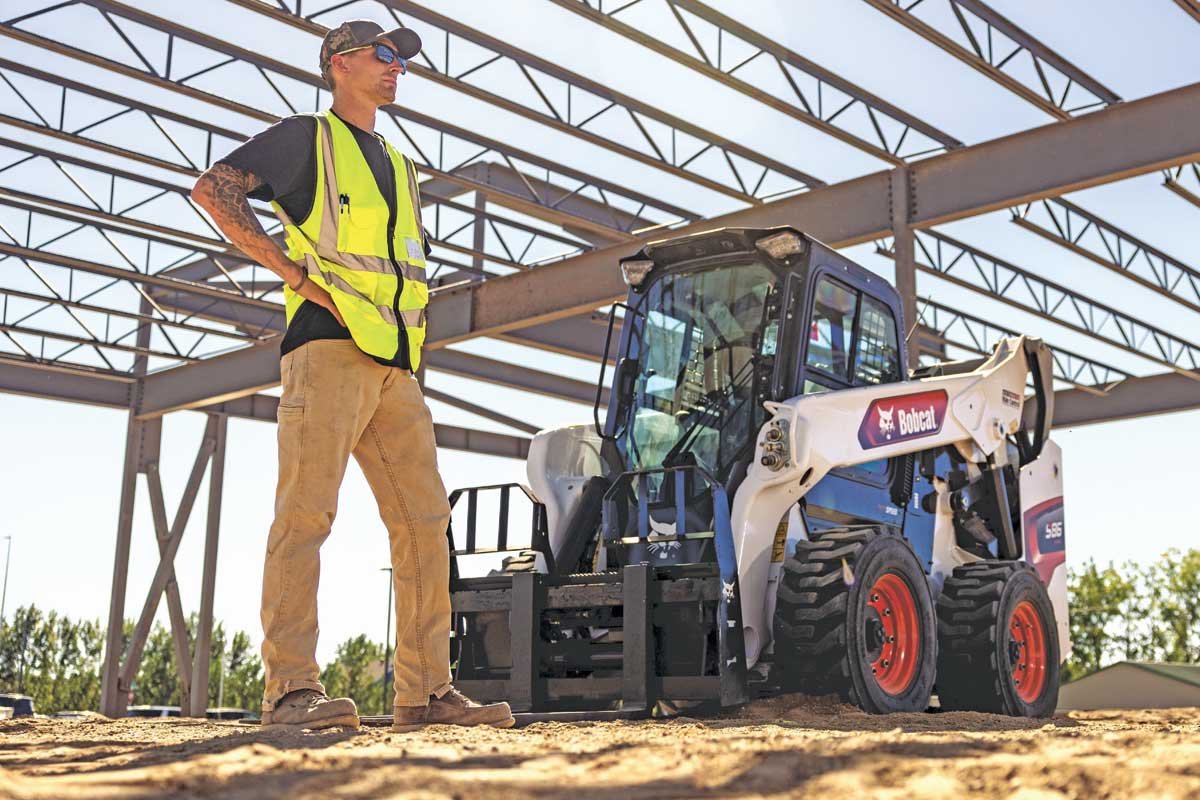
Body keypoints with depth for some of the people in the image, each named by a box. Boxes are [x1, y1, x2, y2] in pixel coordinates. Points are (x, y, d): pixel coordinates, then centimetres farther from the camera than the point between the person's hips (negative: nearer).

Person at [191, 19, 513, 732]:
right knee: (308, 510, -14)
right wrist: (292, 268, -10)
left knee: (425, 522, -1)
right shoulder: (307, 137, 10)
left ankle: (427, 690, 0)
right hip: (329, 345, -7)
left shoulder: (400, 168, 30)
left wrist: (417, 323, 15)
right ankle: (293, 687, -16)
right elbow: (213, 188, -2)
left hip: (396, 366, 7)